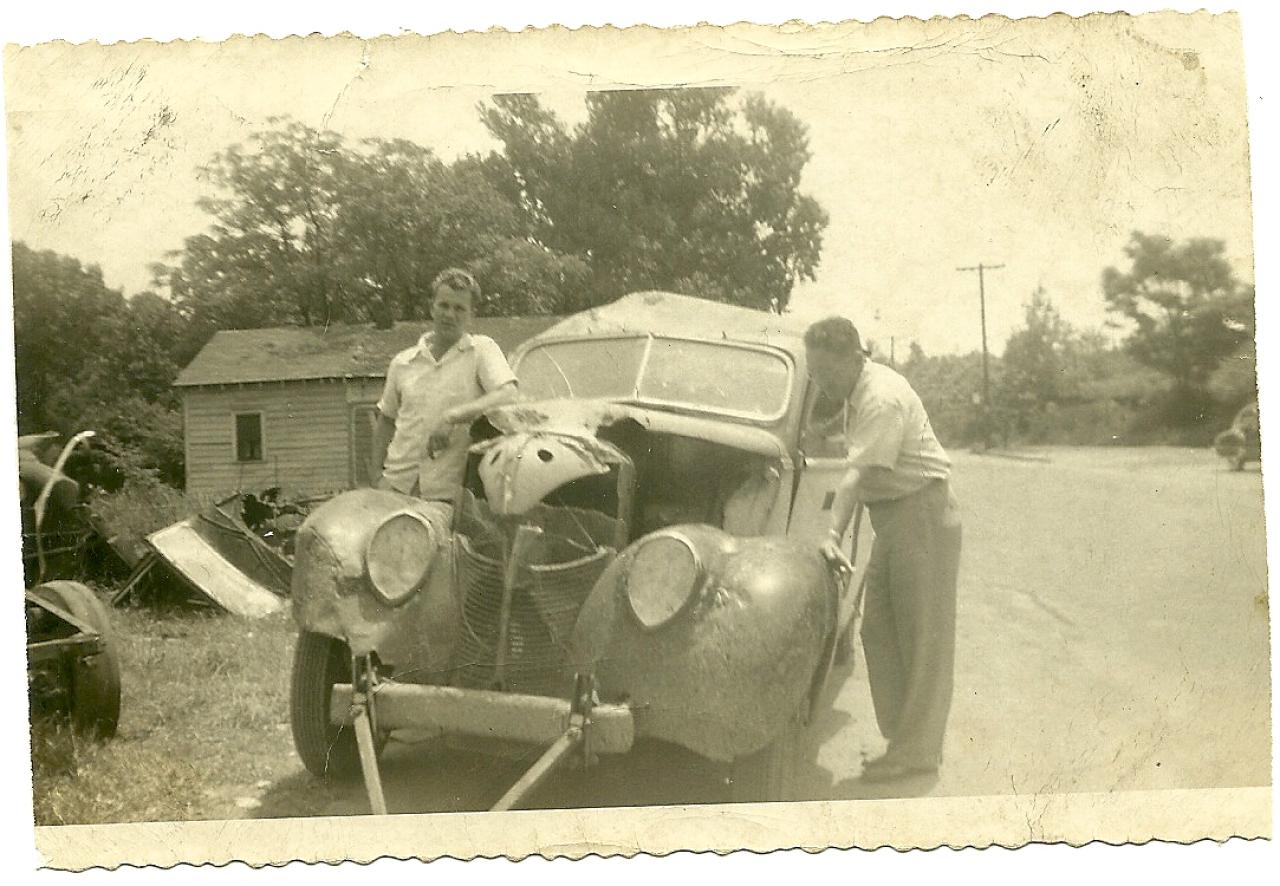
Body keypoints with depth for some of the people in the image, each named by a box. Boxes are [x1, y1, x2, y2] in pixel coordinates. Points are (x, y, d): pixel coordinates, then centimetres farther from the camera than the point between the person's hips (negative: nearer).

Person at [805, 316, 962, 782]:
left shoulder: (884, 398, -20)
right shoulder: (856, 393, 10)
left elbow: (859, 474, -29)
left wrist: (833, 535, -35)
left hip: (922, 512, -10)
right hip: (891, 517, 10)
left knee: (922, 634, -4)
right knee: (879, 630, 8)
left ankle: (918, 750, 2)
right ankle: (900, 736, 15)